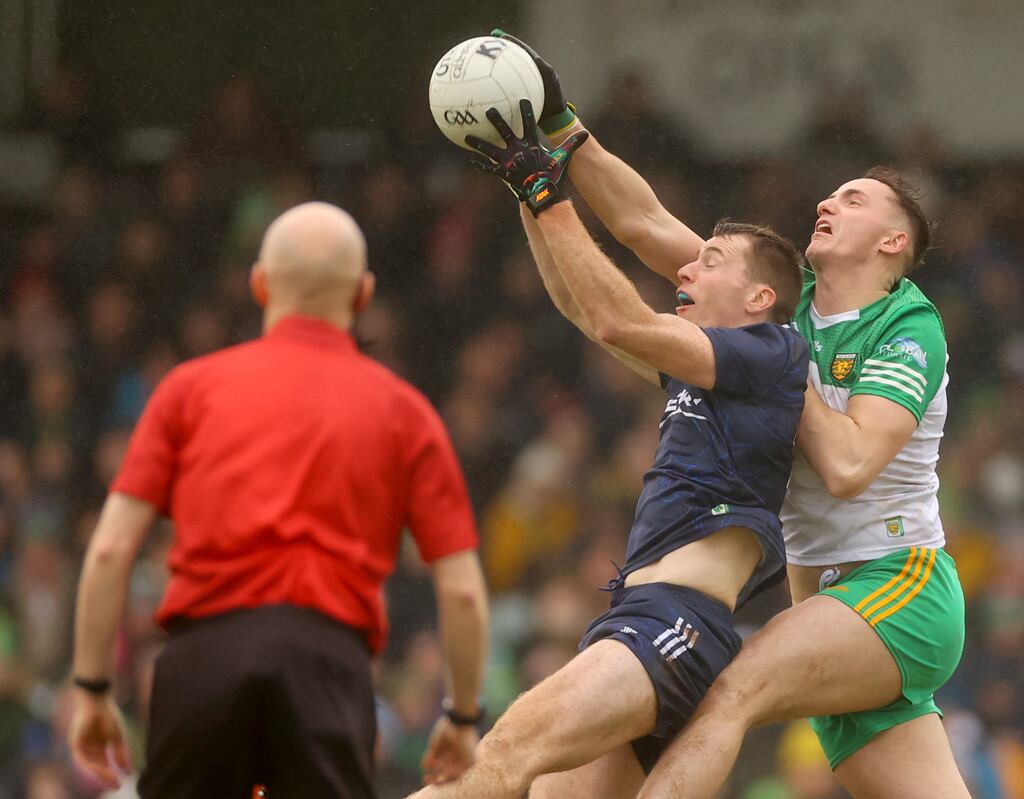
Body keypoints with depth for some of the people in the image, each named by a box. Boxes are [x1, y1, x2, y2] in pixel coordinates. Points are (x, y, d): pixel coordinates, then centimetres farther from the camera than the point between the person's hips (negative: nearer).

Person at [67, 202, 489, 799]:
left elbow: (110, 550, 7)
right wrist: (464, 717, 21)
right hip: (327, 660, -1)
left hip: (203, 658, 1)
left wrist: (92, 690, 13)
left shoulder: (193, 386, 15)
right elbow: (462, 590, 9)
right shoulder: (402, 409, 14)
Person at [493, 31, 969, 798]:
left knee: (733, 692, -27)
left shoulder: (910, 331, -7)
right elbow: (647, 225, 9)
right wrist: (560, 127, 0)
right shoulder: (785, 308, 13)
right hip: (831, 597, 7)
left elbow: (848, 465, -21)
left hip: (901, 590, -7)